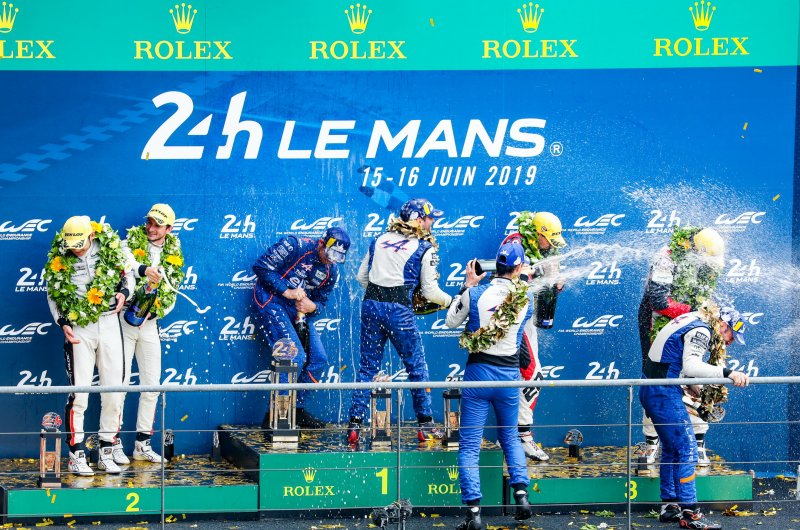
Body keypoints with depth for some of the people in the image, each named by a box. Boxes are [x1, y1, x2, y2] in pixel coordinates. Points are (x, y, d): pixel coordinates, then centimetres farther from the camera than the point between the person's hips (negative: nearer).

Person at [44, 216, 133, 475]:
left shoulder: (109, 247, -1)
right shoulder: (59, 259, -3)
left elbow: (126, 271, 15)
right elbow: (52, 293, 7)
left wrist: (124, 292, -4)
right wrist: (62, 323, -3)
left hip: (109, 324, 2)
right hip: (78, 329, -2)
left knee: (113, 391, 3)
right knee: (78, 393, -8)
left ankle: (106, 453, 12)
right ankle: (76, 454, -2)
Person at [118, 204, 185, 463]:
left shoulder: (173, 255, 9)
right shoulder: (131, 242, -2)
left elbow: (172, 293, 8)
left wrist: (156, 312, -10)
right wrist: (144, 269, -40)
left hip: (149, 324, 4)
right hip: (123, 321, -4)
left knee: (152, 384, 5)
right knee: (120, 382, -6)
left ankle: (143, 443, 14)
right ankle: (114, 442, -1)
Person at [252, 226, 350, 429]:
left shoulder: (332, 271, 4)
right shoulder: (294, 246, -16)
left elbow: (321, 300, 12)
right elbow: (261, 266, -17)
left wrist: (312, 306, -12)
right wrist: (286, 291, -22)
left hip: (298, 311, 8)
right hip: (271, 302, -8)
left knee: (318, 358, 3)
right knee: (296, 356, -20)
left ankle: (297, 410, 15)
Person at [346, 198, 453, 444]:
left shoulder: (380, 239, 13)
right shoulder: (425, 248, 0)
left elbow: (362, 275, 14)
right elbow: (429, 291, -1)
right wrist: (450, 301, 17)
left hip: (370, 304, 4)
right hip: (398, 309, -4)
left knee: (367, 367, 9)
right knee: (417, 367, 8)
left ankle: (355, 424, 4)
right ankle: (425, 426, 12)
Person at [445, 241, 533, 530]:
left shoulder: (475, 293, -8)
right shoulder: (526, 298, -4)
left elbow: (451, 321, 6)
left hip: (479, 373, -2)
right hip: (509, 374, 2)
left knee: (469, 445, 1)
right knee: (510, 437, 23)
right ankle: (521, 494, 7)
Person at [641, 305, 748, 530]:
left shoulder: (691, 323, 17)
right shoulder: (700, 330, -13)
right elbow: (691, 366, -28)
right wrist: (727, 373, -35)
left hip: (651, 391, 10)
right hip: (664, 393, -10)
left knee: (671, 448, 18)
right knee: (687, 450, -8)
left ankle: (669, 506, 23)